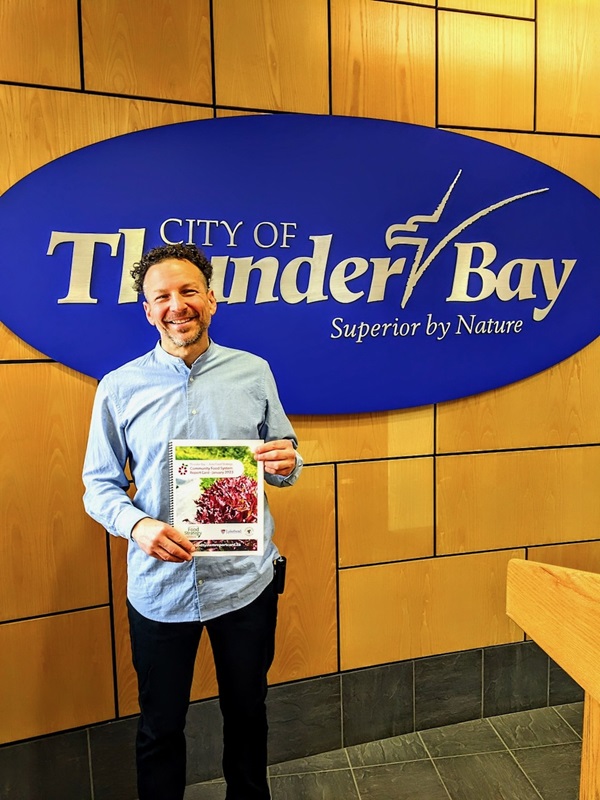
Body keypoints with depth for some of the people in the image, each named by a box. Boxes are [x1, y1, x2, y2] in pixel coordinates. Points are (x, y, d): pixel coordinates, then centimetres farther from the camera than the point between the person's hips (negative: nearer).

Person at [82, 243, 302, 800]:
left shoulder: (254, 373, -1)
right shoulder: (119, 388, -4)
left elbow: (284, 458, 7)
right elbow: (99, 485, 0)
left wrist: (286, 464, -17)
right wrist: (137, 524, -20)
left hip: (245, 582, 1)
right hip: (159, 587, -1)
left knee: (247, 713, 21)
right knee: (160, 725, 18)